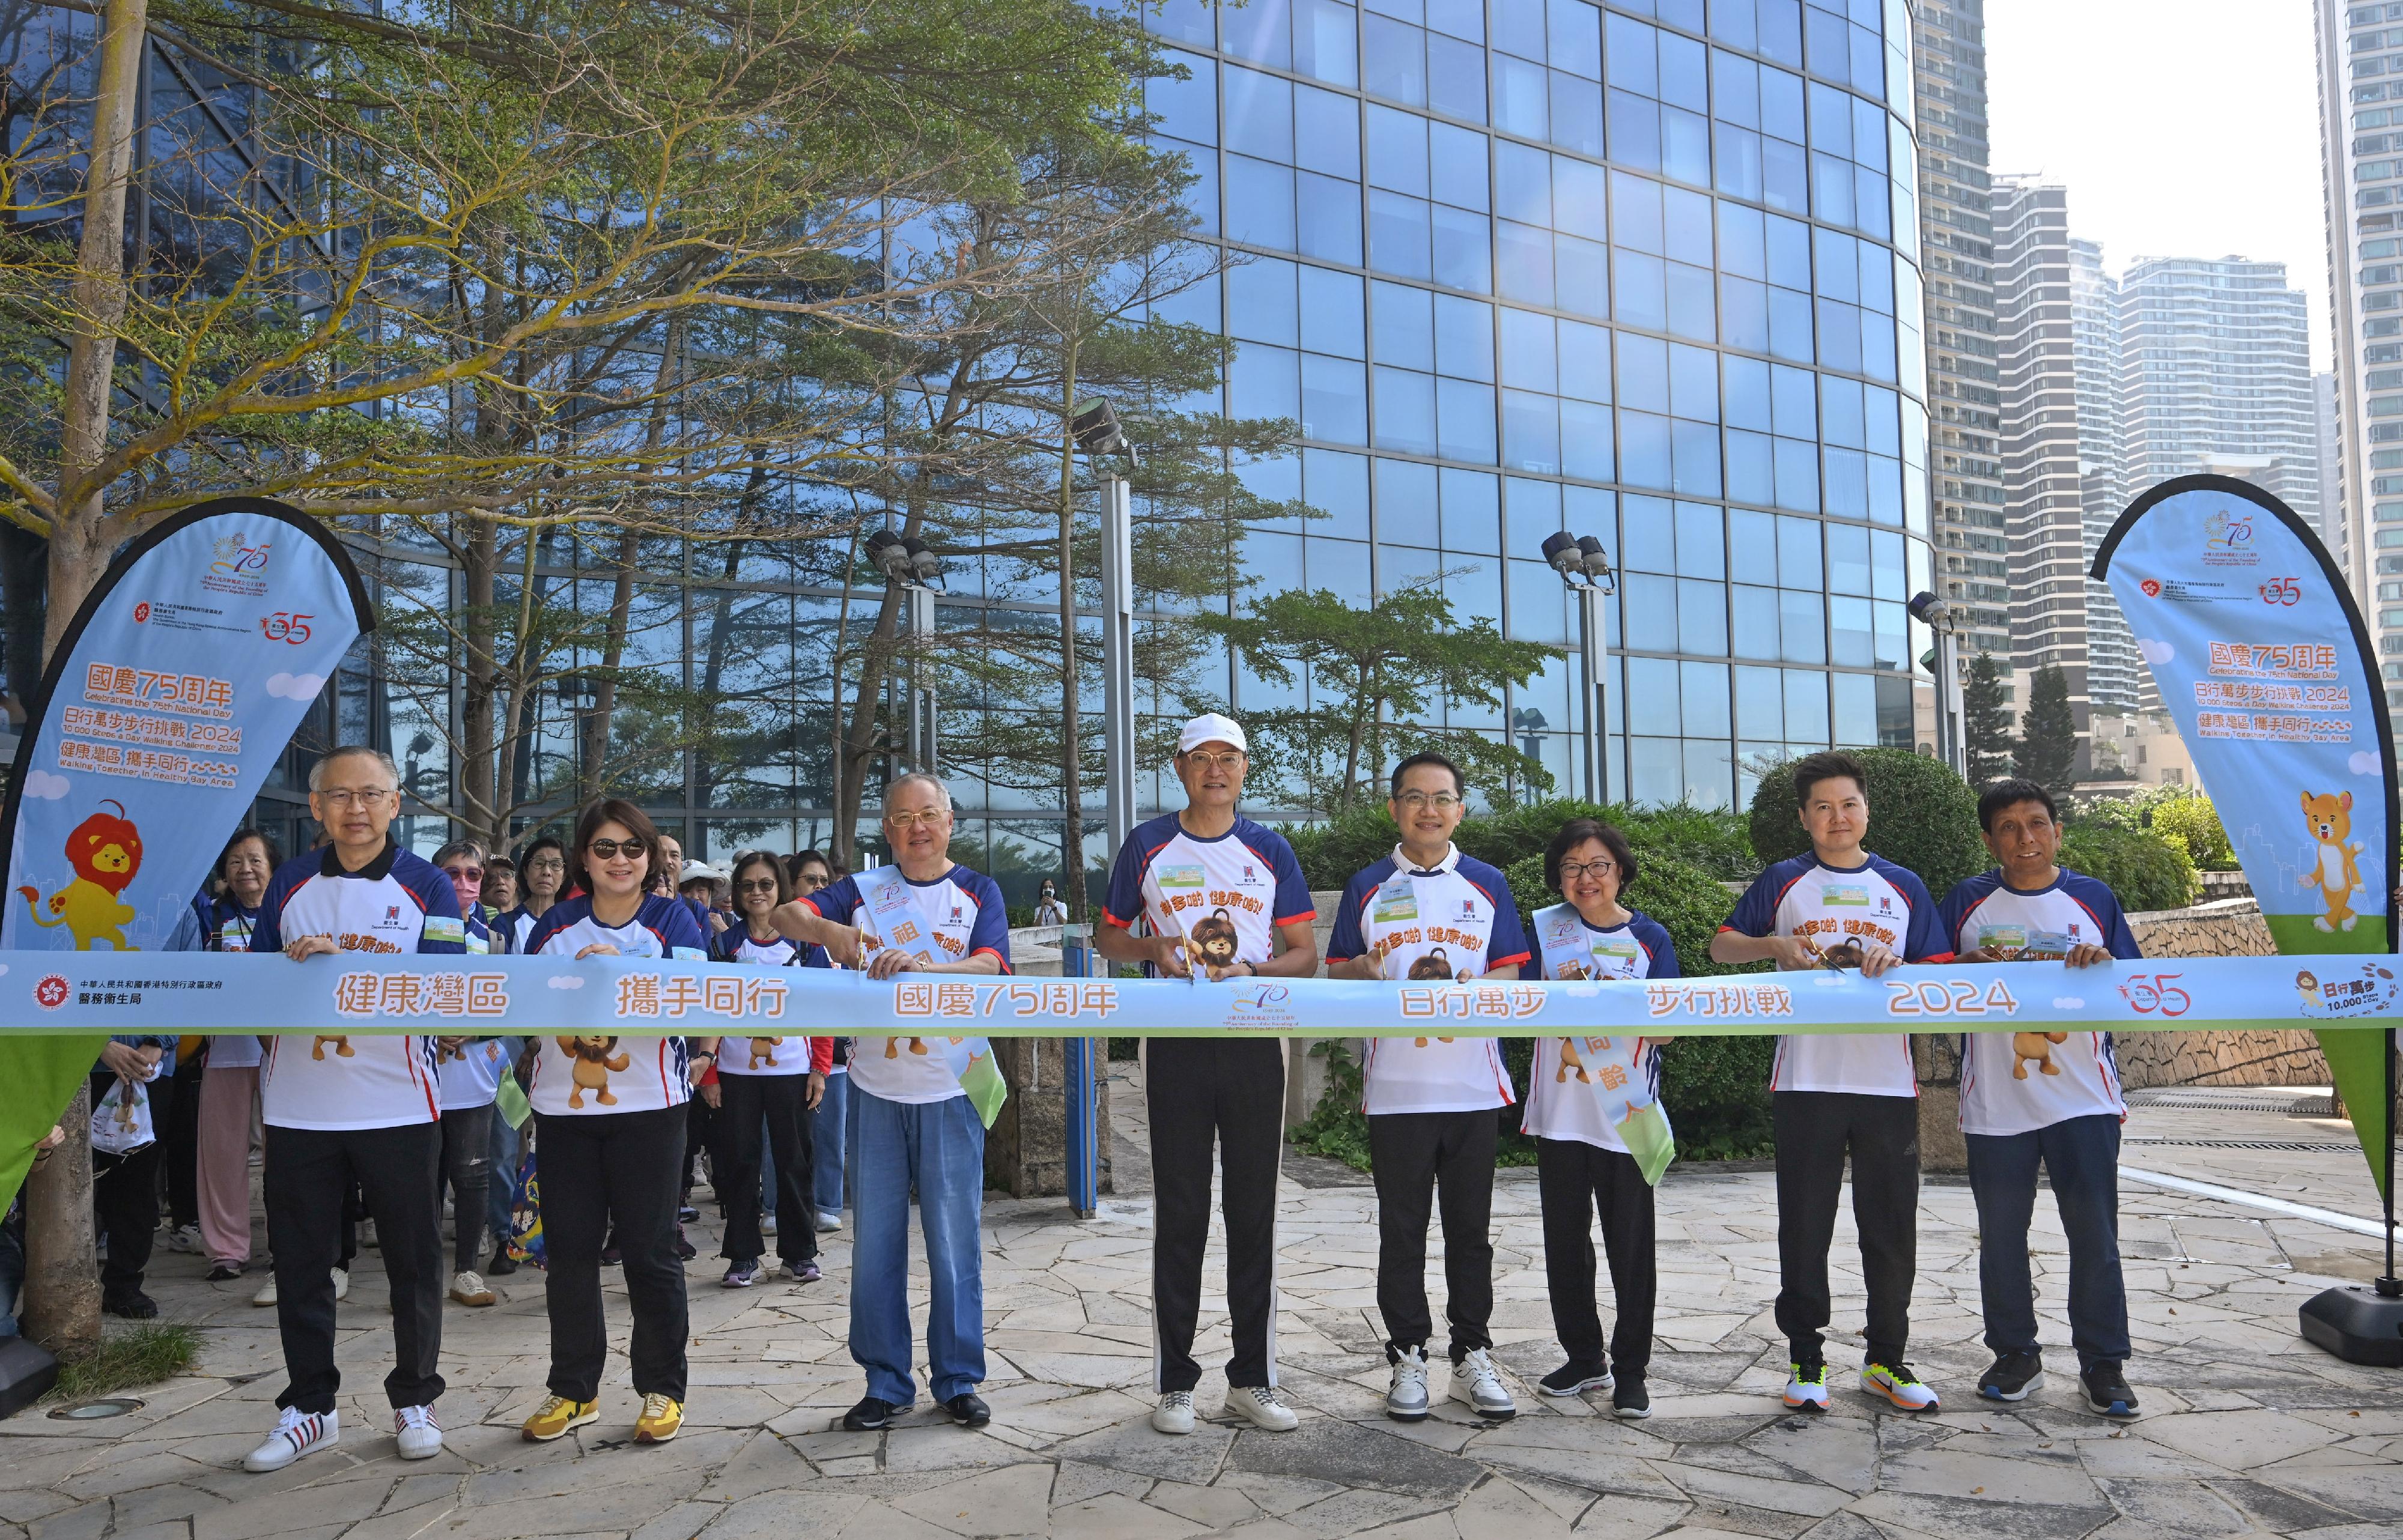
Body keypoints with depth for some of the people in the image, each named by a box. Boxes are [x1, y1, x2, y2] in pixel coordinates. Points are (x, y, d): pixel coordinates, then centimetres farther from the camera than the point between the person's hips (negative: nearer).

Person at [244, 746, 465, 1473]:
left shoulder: (427, 887, 1)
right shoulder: (289, 884, 9)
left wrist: (342, 961, -19)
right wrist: (291, 967, -13)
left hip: (398, 1105, -2)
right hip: (299, 1106, 2)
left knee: (414, 1260, 6)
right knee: (300, 1262, 9)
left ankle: (414, 1400, 21)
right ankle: (309, 1406, 24)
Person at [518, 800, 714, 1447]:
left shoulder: (671, 918, 1)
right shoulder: (554, 926, 10)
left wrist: (616, 969, -23)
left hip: (648, 1107, -3)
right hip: (564, 1106, 3)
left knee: (649, 1249, 2)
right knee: (569, 1249, 8)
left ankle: (662, 1389, 14)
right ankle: (573, 1389, 22)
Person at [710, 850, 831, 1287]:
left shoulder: (805, 941, 4)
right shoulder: (724, 945, 5)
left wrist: (820, 1068, -3)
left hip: (792, 1071, -1)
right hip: (736, 1072, 1)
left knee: (794, 1160, 5)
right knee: (739, 1161, 4)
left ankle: (799, 1253, 16)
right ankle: (743, 1256, 13)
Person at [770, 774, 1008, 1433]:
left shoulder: (978, 892, 4)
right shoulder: (863, 890, 9)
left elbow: (989, 966, -12)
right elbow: (786, 915, -2)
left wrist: (924, 967, -30)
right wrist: (827, 931, -24)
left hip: (949, 1089, -2)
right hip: (875, 1087, 2)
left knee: (954, 1241, 3)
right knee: (875, 1242, 7)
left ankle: (958, 1380, 15)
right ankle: (885, 1383, 18)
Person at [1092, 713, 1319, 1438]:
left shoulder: (1271, 851, 8)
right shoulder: (1148, 846, 6)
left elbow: (1305, 953, 8)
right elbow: (1107, 935, 12)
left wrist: (1253, 972, -12)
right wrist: (1153, 947, -9)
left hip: (1253, 1044, 1)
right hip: (1175, 1046, -1)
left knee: (1254, 1213, 6)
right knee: (1180, 1214, 2)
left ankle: (1252, 1378, 16)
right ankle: (1175, 1381, 12)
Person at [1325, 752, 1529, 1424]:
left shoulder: (1487, 885, 8)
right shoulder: (1368, 887, 6)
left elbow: (1510, 976, 5)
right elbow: (1336, 976, 6)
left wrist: (1463, 985, -15)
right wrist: (1367, 972, -17)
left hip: (1473, 1085, 1)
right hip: (1395, 1088, -1)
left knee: (1470, 1228, 8)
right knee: (1402, 1230, 6)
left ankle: (1473, 1358, 19)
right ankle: (1407, 1358, 16)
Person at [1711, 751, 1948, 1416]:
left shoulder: (1903, 887, 10)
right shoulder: (1783, 882, 7)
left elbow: (1939, 973, 9)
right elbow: (1721, 945, 10)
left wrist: (1896, 964, -11)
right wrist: (1776, 945, -8)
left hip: (1888, 1081, 1)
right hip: (1805, 1080, -1)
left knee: (1891, 1226, 6)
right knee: (1804, 1225, 3)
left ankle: (1885, 1359, 20)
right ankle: (1806, 1359, 15)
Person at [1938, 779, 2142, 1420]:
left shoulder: (2094, 898, 5)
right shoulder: (1967, 903, 3)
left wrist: (2105, 967, -13)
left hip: (2084, 1097, 0)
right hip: (1995, 1103, 0)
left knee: (2095, 1235, 2)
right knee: (2001, 1235, 8)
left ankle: (2103, 1363, 15)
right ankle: (2015, 1355, 23)